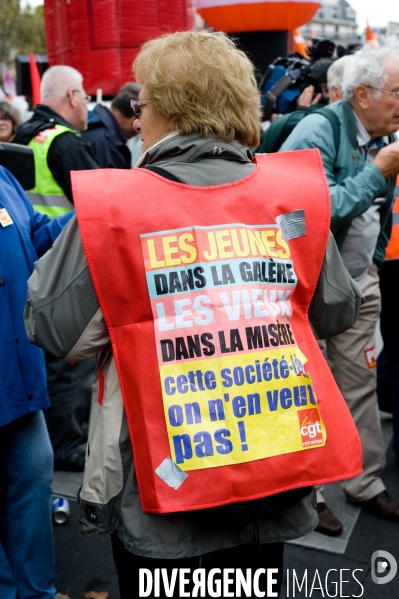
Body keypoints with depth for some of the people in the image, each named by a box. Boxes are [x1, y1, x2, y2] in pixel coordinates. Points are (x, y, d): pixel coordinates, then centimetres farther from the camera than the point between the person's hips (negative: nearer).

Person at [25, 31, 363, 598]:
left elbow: (53, 328, -9)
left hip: (158, 490, -2)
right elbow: (337, 312, 3)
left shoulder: (110, 203, -17)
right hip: (271, 474, 3)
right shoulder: (291, 195, -9)